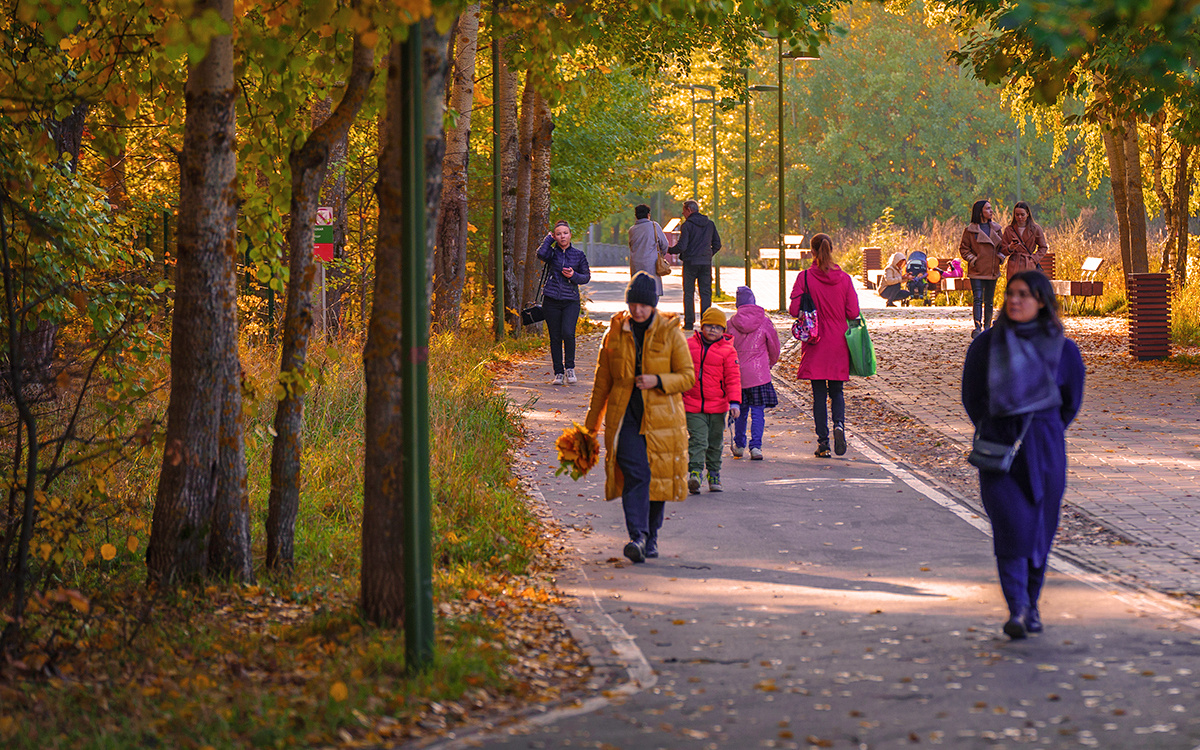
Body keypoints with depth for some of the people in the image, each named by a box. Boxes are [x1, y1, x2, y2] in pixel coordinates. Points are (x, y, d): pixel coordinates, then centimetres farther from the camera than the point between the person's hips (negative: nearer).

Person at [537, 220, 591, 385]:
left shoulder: (578, 254, 7)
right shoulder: (552, 253, 5)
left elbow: (586, 277, 10)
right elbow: (541, 254, -17)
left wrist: (574, 275, -10)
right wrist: (549, 238, -2)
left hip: (571, 300, -1)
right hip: (551, 300, 1)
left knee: (568, 333, -17)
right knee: (555, 337, 2)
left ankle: (570, 368, 3)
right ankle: (558, 373, 11)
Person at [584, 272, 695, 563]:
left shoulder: (670, 333, 0)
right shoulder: (615, 334, 5)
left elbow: (688, 376, 2)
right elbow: (602, 382, 13)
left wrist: (657, 381, -16)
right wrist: (591, 424, 15)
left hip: (661, 416, 0)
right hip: (626, 416, 0)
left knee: (658, 475, 5)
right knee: (634, 474, -15)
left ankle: (651, 537, 21)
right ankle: (637, 536, -24)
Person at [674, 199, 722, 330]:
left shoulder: (687, 225, -7)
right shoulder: (710, 224, 8)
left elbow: (682, 246, -13)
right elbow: (717, 244, 10)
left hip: (690, 263, -4)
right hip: (706, 263, 4)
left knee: (688, 293, 4)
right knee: (706, 293, 6)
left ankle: (689, 322, 0)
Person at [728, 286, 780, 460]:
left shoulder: (731, 323, -4)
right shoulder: (764, 322, -5)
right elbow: (774, 346, 7)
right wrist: (772, 362, 27)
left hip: (737, 373, 2)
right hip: (759, 374, -2)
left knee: (740, 411, 16)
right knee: (758, 411, 0)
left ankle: (739, 445, 25)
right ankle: (756, 446, -11)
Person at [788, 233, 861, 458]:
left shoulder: (805, 278, -9)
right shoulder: (844, 278, -4)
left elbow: (794, 309, -12)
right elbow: (853, 313, -4)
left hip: (815, 346, -2)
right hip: (839, 345, 2)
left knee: (819, 393, 5)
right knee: (837, 391, 14)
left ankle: (823, 442, 2)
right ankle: (839, 424, -13)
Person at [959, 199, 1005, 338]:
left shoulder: (996, 229, 10)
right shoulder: (970, 230, -2)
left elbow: (1002, 246, 19)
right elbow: (963, 248, 2)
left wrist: (1000, 257, 3)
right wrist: (972, 259, -9)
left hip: (992, 270, 4)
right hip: (976, 270, -4)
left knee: (989, 301, 7)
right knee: (977, 299, -12)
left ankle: (987, 328, 14)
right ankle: (977, 328, -16)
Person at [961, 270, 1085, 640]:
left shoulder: (1062, 349, 0)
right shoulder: (986, 344, 0)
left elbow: (1071, 401, 14)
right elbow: (972, 395, 12)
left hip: (1044, 448, 1)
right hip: (998, 446, -1)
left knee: (1039, 527, 6)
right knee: (1010, 524, -13)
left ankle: (1031, 602, 25)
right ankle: (1017, 609, -15)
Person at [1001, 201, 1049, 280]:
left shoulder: (1035, 229, 5)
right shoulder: (1009, 230, 8)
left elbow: (1043, 247, 12)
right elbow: (1004, 251, 10)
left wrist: (1034, 258, -2)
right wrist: (1010, 248, -13)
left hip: (1029, 265, -1)